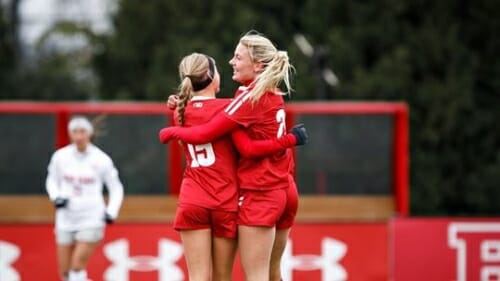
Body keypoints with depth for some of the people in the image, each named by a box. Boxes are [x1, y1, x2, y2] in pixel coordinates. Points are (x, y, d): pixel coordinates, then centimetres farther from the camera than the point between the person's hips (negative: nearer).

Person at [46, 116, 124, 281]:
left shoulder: (101, 159, -5)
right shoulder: (60, 156, 0)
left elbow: (116, 188, 6)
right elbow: (52, 180, 16)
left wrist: (111, 212, -7)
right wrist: (56, 197, -3)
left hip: (91, 219, -3)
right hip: (66, 219, 3)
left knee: (77, 265, -17)